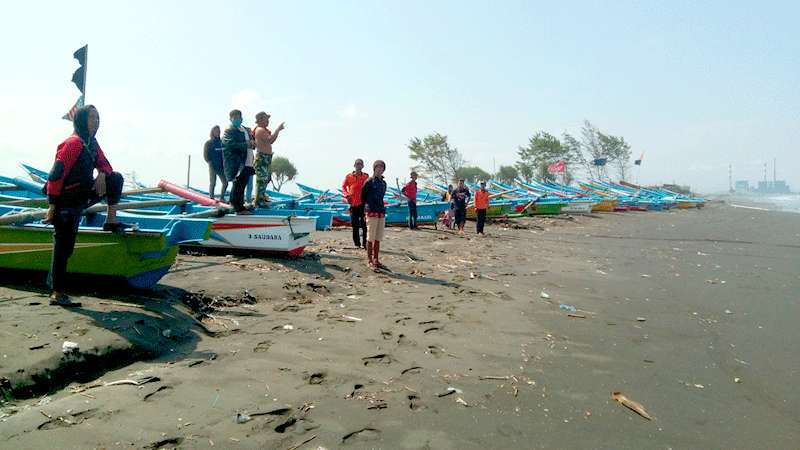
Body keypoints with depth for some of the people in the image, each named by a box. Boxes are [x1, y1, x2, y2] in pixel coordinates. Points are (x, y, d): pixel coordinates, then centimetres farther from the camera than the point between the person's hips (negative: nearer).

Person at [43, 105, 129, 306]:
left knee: (116, 178, 3)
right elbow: (56, 174, -22)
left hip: (81, 196, 8)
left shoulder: (92, 144, 6)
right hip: (65, 201, -8)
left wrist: (102, 174, -8)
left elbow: (105, 164, 18)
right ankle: (57, 294, 4)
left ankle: (111, 221, 5)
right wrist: (52, 205, -22)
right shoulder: (74, 143, -19)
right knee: (63, 248, -4)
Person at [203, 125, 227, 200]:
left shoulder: (221, 142, 10)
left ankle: (222, 198, 14)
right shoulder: (208, 143, 0)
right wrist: (210, 162, -12)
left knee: (225, 183, 1)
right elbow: (205, 155, -3)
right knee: (213, 183, -1)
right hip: (213, 167, -4)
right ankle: (211, 198, 6)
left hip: (221, 166, 4)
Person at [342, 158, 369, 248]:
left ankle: (365, 244, 2)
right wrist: (347, 195, -3)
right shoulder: (349, 176, 6)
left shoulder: (366, 176, 4)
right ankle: (357, 244, 17)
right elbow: (343, 186, 14)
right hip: (353, 203, 2)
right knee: (355, 225, 8)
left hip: (363, 203, -2)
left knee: (364, 225, -4)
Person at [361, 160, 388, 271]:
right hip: (371, 212, -6)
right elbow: (363, 196, 4)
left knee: (378, 239, 10)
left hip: (382, 213, 6)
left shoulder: (383, 183, 14)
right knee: (370, 238, -2)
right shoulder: (369, 182, -4)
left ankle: (376, 260, 18)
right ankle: (370, 262, 3)